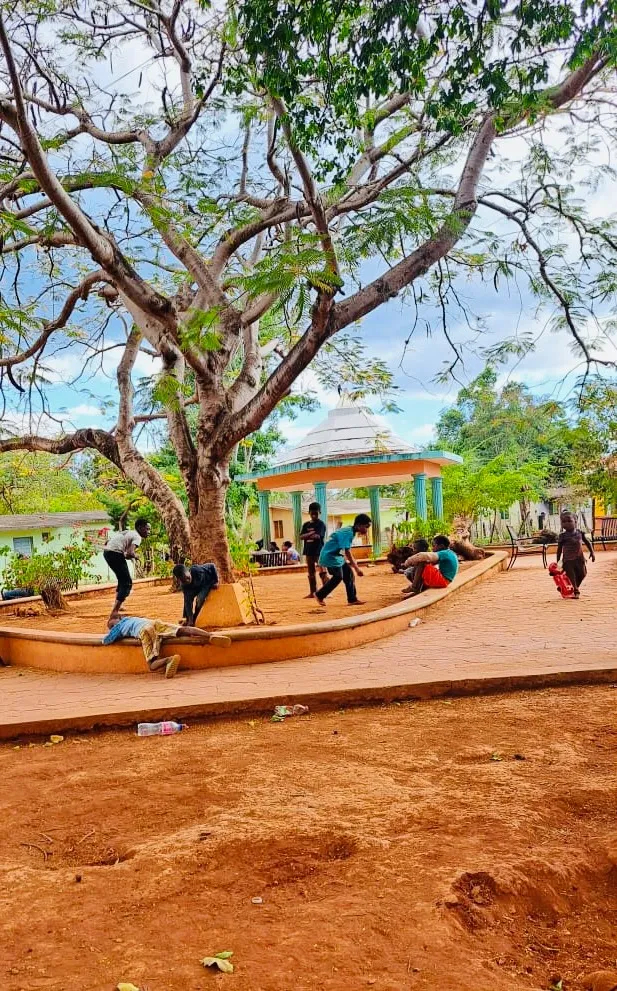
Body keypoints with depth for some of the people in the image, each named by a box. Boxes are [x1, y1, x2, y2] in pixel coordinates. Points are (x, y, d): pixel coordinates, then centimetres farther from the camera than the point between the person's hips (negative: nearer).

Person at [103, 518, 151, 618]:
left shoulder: (128, 532, 22)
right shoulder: (137, 537, -5)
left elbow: (107, 542, 25)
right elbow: (130, 553, -22)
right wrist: (132, 556, 2)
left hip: (107, 551, 10)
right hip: (115, 553, -10)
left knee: (123, 579, 27)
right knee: (127, 583, -6)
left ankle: (117, 606, 39)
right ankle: (114, 612, -14)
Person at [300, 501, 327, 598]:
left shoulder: (321, 524, -4)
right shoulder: (306, 524, 12)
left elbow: (318, 536, -17)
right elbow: (301, 537, 0)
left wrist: (307, 535, -5)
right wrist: (311, 533, -15)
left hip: (319, 552, -6)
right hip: (309, 552, 6)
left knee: (322, 572, -12)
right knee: (311, 573, 12)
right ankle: (312, 593, 19)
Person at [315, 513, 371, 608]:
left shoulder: (350, 531, 5)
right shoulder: (348, 533, -25)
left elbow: (346, 551, 14)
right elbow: (348, 553, -28)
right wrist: (357, 568, -27)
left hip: (337, 556, 10)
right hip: (330, 556, -10)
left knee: (349, 574, 6)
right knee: (338, 576, -8)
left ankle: (352, 599, 9)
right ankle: (320, 595, 7)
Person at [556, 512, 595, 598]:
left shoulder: (580, 532, 1)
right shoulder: (563, 536, -9)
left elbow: (587, 542, 14)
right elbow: (559, 549, -3)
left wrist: (592, 552, 9)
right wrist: (558, 561, -2)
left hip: (579, 558, 4)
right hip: (568, 560, -4)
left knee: (582, 574, 9)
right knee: (571, 576, -3)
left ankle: (576, 587, 34)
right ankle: (576, 592, 10)